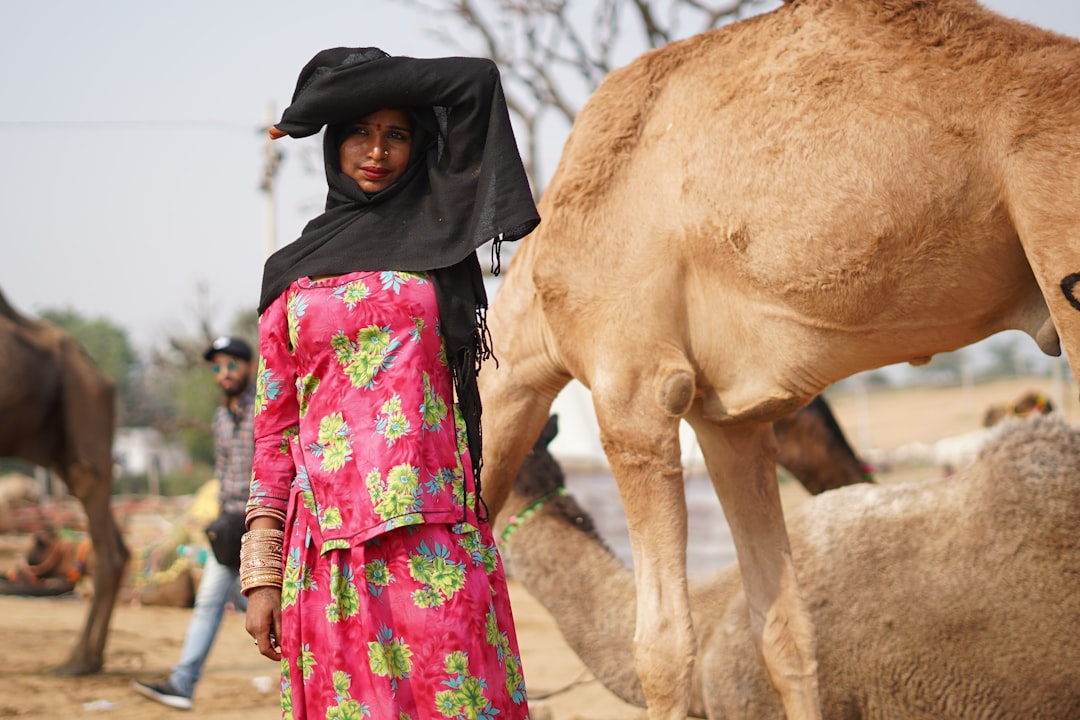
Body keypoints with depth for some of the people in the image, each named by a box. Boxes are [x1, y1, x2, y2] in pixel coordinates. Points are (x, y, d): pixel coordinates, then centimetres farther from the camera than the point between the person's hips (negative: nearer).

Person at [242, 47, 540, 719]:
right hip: (327, 534, 1)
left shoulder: (436, 234, 11)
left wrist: (352, 79, 14)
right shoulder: (292, 274, 14)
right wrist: (261, 572, 3)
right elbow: (275, 430, 11)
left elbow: (476, 79, 4)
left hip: (433, 535, -1)